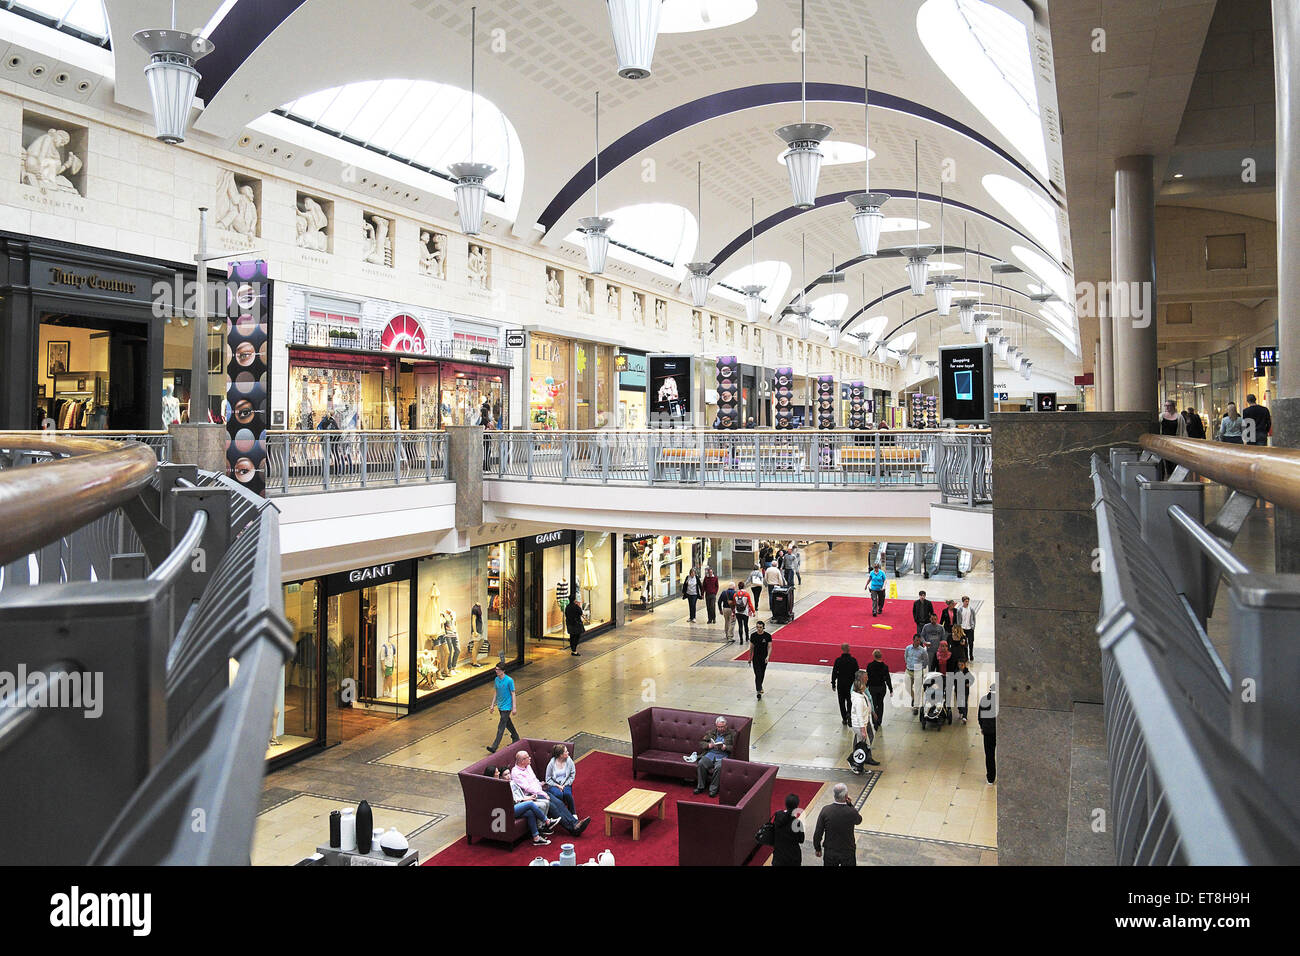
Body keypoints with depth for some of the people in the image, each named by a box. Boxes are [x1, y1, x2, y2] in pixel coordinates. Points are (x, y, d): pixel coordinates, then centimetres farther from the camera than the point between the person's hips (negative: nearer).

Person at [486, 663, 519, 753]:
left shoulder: (509, 680, -19)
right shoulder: (496, 679, 1)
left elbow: (513, 694, -13)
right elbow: (495, 692, 11)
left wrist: (514, 708, -13)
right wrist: (492, 705, 11)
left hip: (507, 707, -7)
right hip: (500, 706, 7)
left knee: (501, 727, -7)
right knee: (508, 723, 21)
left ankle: (494, 747, -7)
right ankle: (516, 738, 40)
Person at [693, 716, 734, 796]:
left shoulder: (730, 734, 14)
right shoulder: (711, 733, 21)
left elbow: (733, 747, 6)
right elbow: (701, 742, 17)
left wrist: (725, 747, -11)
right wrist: (708, 745, -2)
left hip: (722, 756, -3)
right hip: (710, 754, 3)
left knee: (719, 767, -35)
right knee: (701, 763, -28)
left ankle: (713, 789, -23)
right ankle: (700, 786, -15)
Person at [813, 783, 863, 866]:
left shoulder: (825, 810, -18)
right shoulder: (852, 812, -22)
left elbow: (818, 833, -10)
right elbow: (859, 820, 4)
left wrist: (817, 848, 5)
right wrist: (850, 804, -4)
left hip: (830, 852, 2)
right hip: (847, 853, -2)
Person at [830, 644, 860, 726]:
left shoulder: (838, 660, -12)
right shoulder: (853, 660, -9)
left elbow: (834, 672, -8)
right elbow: (857, 673, -3)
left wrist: (833, 684, 2)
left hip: (840, 684, -1)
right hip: (850, 683, 1)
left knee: (842, 702, 12)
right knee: (849, 700, 16)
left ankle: (844, 719, 16)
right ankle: (848, 713, -10)